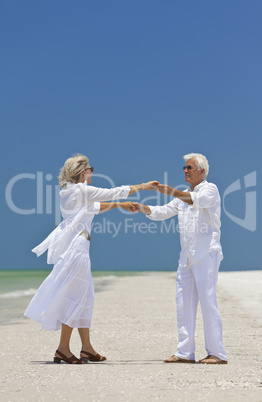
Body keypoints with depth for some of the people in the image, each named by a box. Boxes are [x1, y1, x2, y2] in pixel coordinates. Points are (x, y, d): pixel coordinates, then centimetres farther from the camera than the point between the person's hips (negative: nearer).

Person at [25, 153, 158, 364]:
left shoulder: (69, 191, 17)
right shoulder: (82, 190, -9)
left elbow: (93, 207, 32)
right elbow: (114, 192, -4)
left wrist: (118, 205, 34)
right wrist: (143, 186, 6)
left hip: (70, 245, 9)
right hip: (76, 246, -9)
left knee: (84, 296, 11)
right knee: (75, 296, -6)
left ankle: (87, 348, 16)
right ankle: (63, 349, -2)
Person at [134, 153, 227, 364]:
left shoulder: (210, 189, -1)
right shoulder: (184, 196, 21)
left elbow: (197, 201, -22)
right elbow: (162, 212, 18)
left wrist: (172, 191, -31)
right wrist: (142, 208, 1)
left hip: (206, 253, -7)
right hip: (187, 255, 8)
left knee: (207, 300, -10)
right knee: (184, 302, 5)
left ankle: (217, 353, -4)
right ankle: (185, 352, 9)